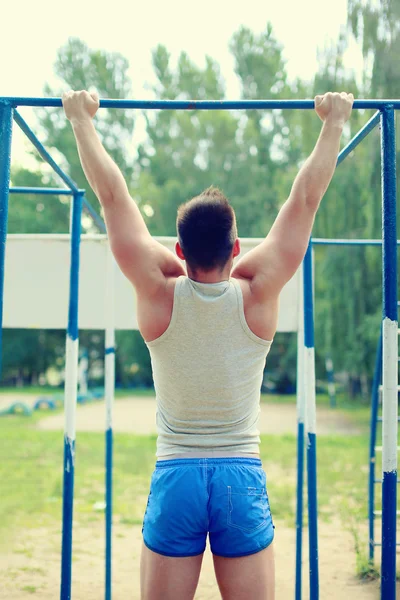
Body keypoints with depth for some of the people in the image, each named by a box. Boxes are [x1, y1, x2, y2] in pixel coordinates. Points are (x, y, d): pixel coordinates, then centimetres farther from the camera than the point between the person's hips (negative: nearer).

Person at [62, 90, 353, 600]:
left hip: (175, 477, 0)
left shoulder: (159, 291, -7)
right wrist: (334, 122, 10)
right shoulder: (258, 292, -7)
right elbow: (306, 197, 1)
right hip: (243, 479, 0)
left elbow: (112, 196, 0)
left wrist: (81, 118, 9)